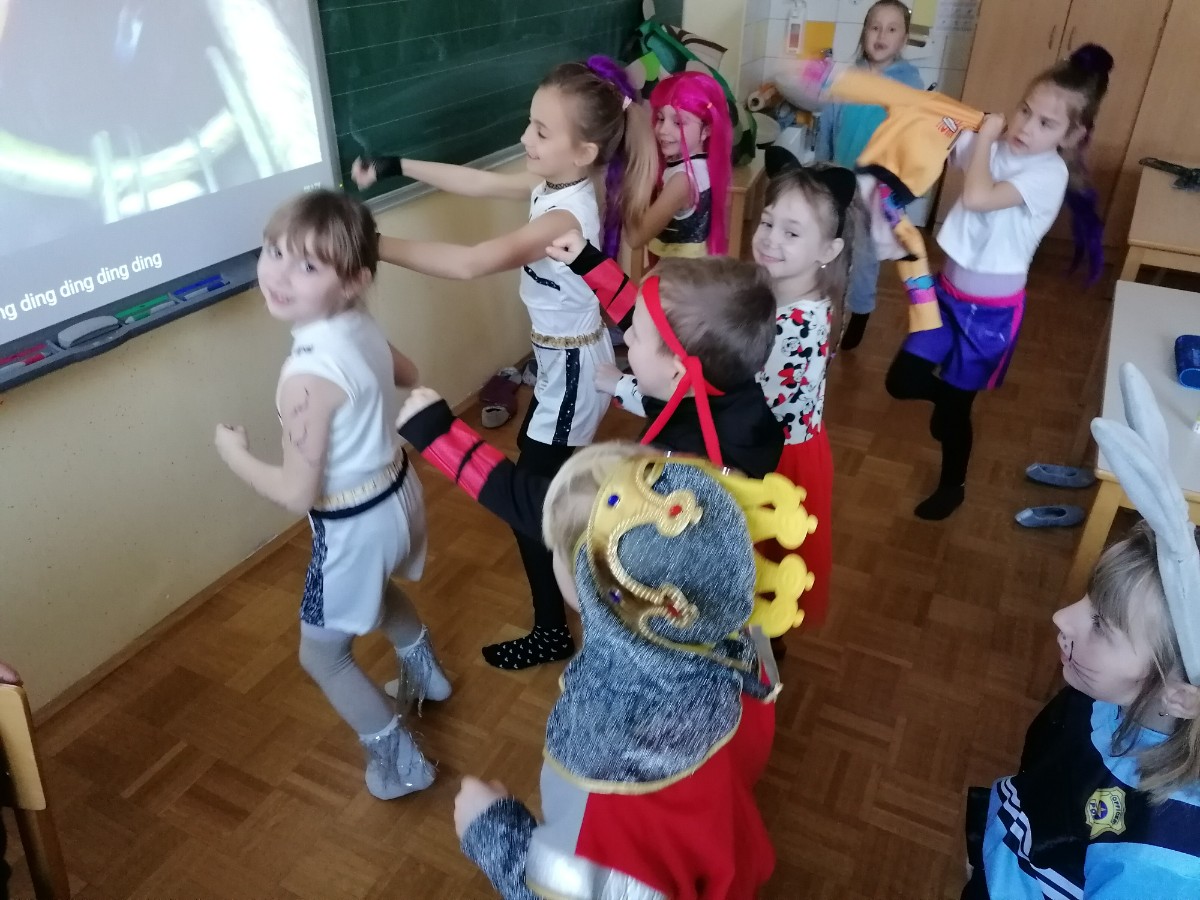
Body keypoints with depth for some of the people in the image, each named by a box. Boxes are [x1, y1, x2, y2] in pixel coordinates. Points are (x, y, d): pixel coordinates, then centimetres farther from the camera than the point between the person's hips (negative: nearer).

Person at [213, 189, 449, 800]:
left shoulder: (309, 375, -33)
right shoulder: (361, 326, -8)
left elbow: (299, 494, -26)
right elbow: (408, 375, 13)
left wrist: (233, 452, -11)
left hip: (353, 527, -8)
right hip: (397, 494, 8)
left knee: (321, 656, 16)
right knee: (377, 592, 38)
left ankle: (399, 761, 30)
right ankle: (425, 673, 62)